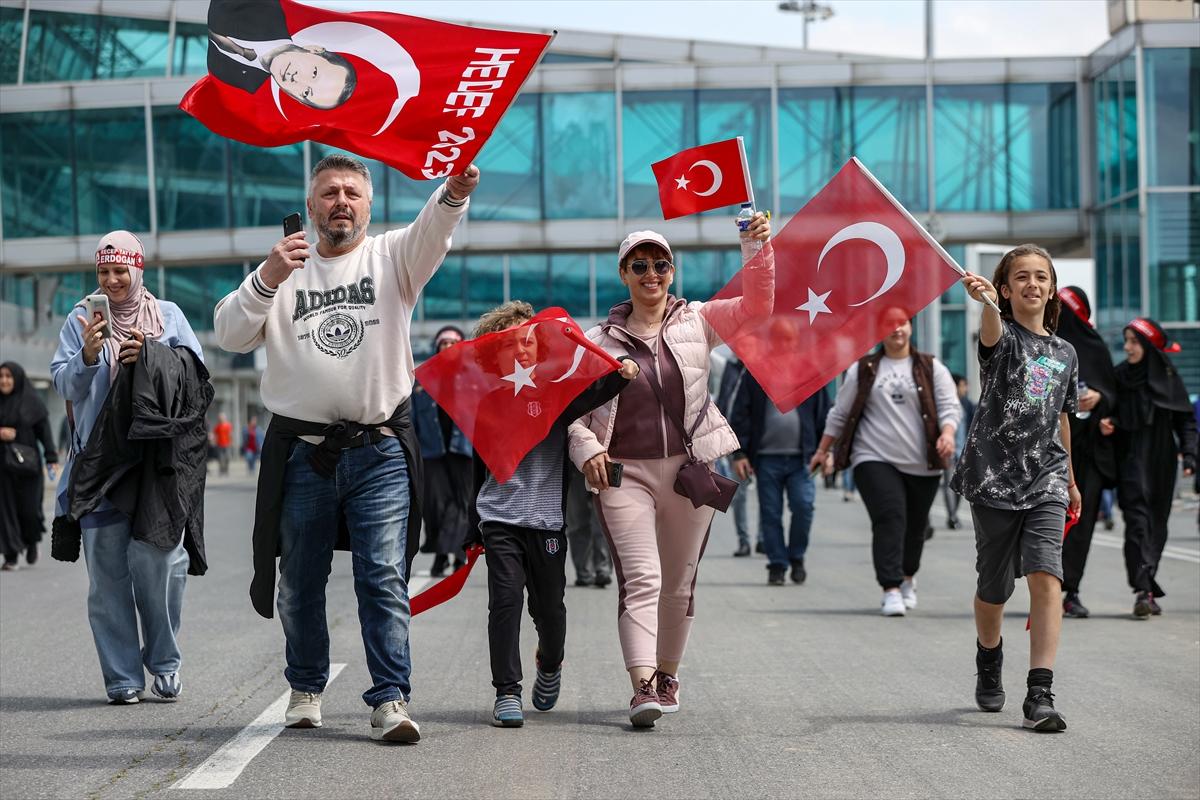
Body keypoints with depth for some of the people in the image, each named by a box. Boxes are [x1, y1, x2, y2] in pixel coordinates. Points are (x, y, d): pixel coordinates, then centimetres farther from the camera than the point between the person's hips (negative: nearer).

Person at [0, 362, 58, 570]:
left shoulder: (32, 401, -3)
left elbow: (44, 430, -4)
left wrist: (51, 459, -11)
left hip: (26, 462, -2)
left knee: (29, 507, -2)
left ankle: (31, 541, 28)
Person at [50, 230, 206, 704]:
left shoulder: (168, 316, 11)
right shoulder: (82, 319, 11)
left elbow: (196, 376, 6)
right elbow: (64, 385, 4)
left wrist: (150, 359, -9)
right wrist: (88, 355, -14)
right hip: (99, 460, 0)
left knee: (159, 561, -6)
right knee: (107, 568, -2)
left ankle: (164, 662, 12)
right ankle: (122, 677, 3)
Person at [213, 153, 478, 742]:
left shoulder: (391, 258, 7)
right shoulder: (284, 270, 12)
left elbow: (431, 231, -16)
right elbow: (230, 335, 0)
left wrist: (453, 194, -39)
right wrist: (267, 278, -17)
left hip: (380, 453, -2)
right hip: (301, 453, 2)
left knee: (384, 579, -8)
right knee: (301, 583, 11)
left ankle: (390, 700, -8)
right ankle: (305, 688, 28)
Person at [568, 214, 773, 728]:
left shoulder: (696, 321, 5)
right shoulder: (600, 339, 6)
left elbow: (756, 306, -7)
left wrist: (757, 251, -21)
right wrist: (587, 449, -8)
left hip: (690, 469, 2)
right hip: (625, 473, -2)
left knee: (679, 583, 12)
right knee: (641, 577, -16)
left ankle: (667, 673, 31)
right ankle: (642, 686, -25)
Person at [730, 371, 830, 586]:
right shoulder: (755, 374, 4)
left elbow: (823, 413, 11)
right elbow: (740, 414, 3)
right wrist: (739, 453, -3)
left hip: (800, 458, 0)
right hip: (767, 458, 0)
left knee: (803, 506, -12)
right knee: (770, 514, 1)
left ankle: (796, 557, 9)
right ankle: (777, 565, 13)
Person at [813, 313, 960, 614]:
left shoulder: (931, 368, 9)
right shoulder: (863, 370, 10)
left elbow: (950, 406, 0)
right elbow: (840, 413, 16)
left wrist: (948, 434, -20)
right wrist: (823, 450, 17)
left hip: (922, 464, 1)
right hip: (874, 459, -1)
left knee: (915, 524, 10)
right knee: (889, 519, -17)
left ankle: (908, 578, 37)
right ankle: (891, 590, -20)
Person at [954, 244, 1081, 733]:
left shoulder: (1065, 354, 12)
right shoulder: (1002, 337, -3)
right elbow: (992, 331, -29)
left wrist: (1070, 480, 29)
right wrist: (986, 302, -53)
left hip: (1045, 480, 2)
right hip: (994, 477, -2)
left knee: (1046, 578, -17)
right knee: (994, 588, 9)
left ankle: (1040, 695, -19)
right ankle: (989, 664, 40)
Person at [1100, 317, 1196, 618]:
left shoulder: (1168, 378, 2)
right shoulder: (1119, 376, 3)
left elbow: (1185, 420, 3)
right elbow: (1113, 417, 9)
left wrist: (1188, 454, -8)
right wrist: (1108, 424, -13)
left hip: (1161, 462, 1)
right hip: (1131, 460, -1)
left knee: (1156, 525, 6)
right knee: (1137, 519, -13)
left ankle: (1147, 589, 16)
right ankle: (1144, 590, -22)